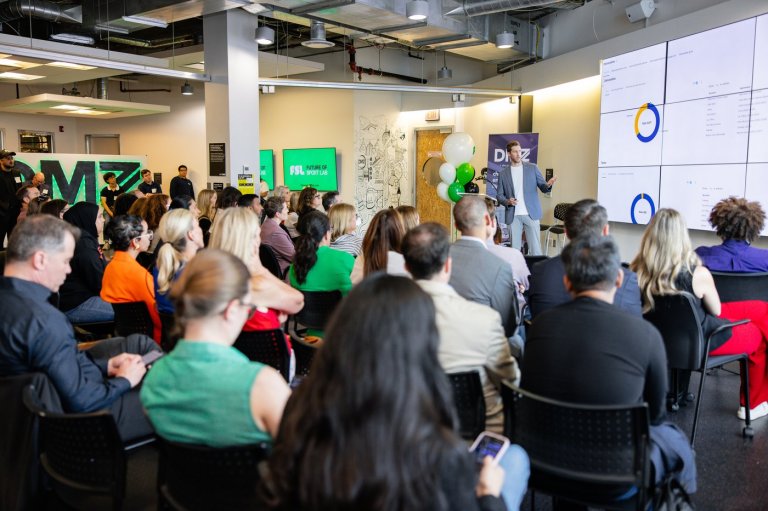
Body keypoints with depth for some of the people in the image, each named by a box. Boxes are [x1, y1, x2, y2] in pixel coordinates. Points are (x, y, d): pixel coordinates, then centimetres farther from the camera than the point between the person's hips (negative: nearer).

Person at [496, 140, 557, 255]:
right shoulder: (503, 173, 7)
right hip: (513, 216, 1)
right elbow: (499, 195, 8)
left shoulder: (532, 168, 5)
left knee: (535, 248, -2)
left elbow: (543, 188, 6)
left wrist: (548, 185, -18)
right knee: (514, 249, 4)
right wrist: (507, 201, -13)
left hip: (530, 214, -1)